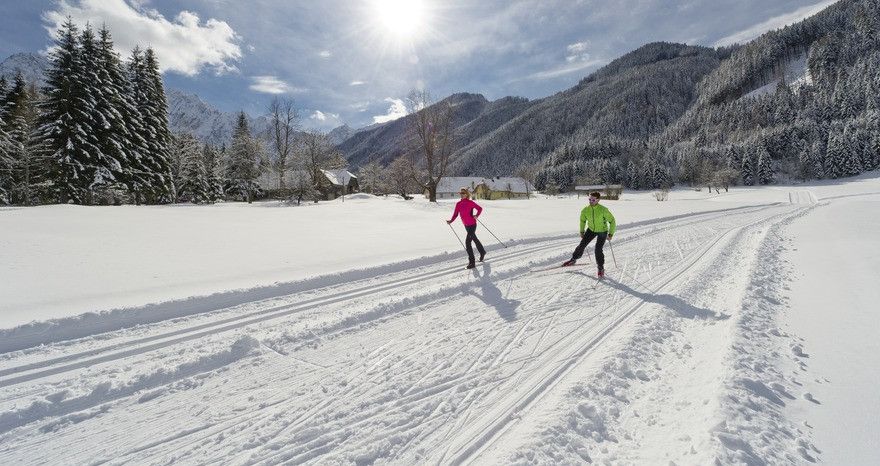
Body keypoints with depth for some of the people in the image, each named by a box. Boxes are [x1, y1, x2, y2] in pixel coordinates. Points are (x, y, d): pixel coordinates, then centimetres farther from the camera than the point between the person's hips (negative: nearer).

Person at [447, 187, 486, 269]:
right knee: (475, 239, 25)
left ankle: (472, 262, -6)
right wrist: (451, 221, -13)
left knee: (467, 242, -14)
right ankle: (482, 252, 49)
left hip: (472, 225, -7)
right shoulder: (458, 204, 2)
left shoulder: (470, 203, -14)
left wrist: (477, 215, -23)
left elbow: (480, 208, -6)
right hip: (466, 225, 7)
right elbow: (455, 214, 2)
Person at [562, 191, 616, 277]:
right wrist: (582, 231, 7)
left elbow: (612, 221, -18)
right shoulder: (586, 210, -16)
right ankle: (573, 259, 23)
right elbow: (582, 219, 5)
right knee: (582, 245, 1)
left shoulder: (603, 210, -28)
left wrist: (611, 234, -19)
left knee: (598, 250, -12)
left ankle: (601, 268, 8)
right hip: (591, 230, 4)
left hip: (602, 231, -4)